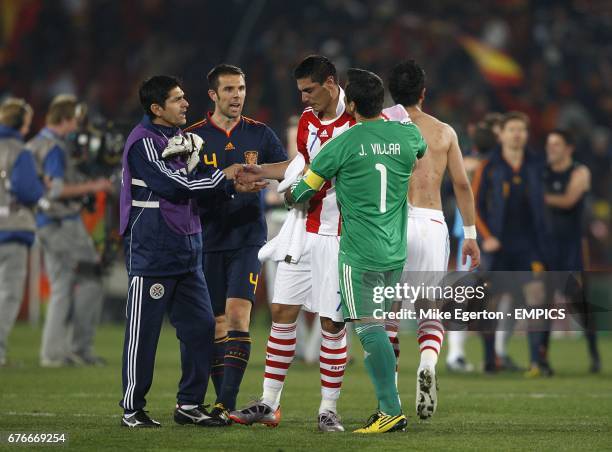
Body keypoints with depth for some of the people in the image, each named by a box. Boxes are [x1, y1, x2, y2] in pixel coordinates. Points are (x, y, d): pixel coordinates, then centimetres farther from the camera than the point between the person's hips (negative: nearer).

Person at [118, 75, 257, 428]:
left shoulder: (185, 140, 16)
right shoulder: (143, 142, -11)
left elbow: (202, 183, 16)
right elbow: (172, 185, -18)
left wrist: (236, 185, -3)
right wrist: (224, 177, -12)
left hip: (187, 250, 8)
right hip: (151, 251, -8)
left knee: (201, 327, 7)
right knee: (143, 332, -3)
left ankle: (189, 405, 15)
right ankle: (132, 409, 4)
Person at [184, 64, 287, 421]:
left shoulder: (260, 134, 6)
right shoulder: (193, 138, 2)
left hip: (248, 240, -1)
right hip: (208, 241, 1)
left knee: (238, 315, -14)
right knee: (217, 324, 3)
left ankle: (226, 404, -18)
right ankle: (225, 407, 10)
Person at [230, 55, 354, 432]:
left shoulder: (359, 121, -11)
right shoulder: (307, 121, 10)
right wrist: (261, 171, 21)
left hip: (340, 237, -6)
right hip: (305, 230, 6)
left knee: (332, 322, -2)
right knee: (282, 311, 3)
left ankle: (329, 410, 8)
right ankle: (269, 404, 10)